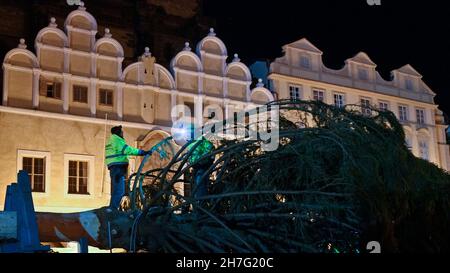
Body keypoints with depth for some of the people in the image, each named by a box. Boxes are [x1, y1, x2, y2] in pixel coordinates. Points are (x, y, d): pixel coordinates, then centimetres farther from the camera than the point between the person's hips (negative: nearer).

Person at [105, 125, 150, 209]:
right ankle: (113, 209, -18)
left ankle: (112, 209, 16)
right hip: (118, 168, -11)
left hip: (113, 168, 11)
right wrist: (142, 152, -19)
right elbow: (128, 150, -18)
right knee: (119, 191, -14)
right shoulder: (117, 140, -7)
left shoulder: (111, 140, 24)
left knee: (115, 190, 14)